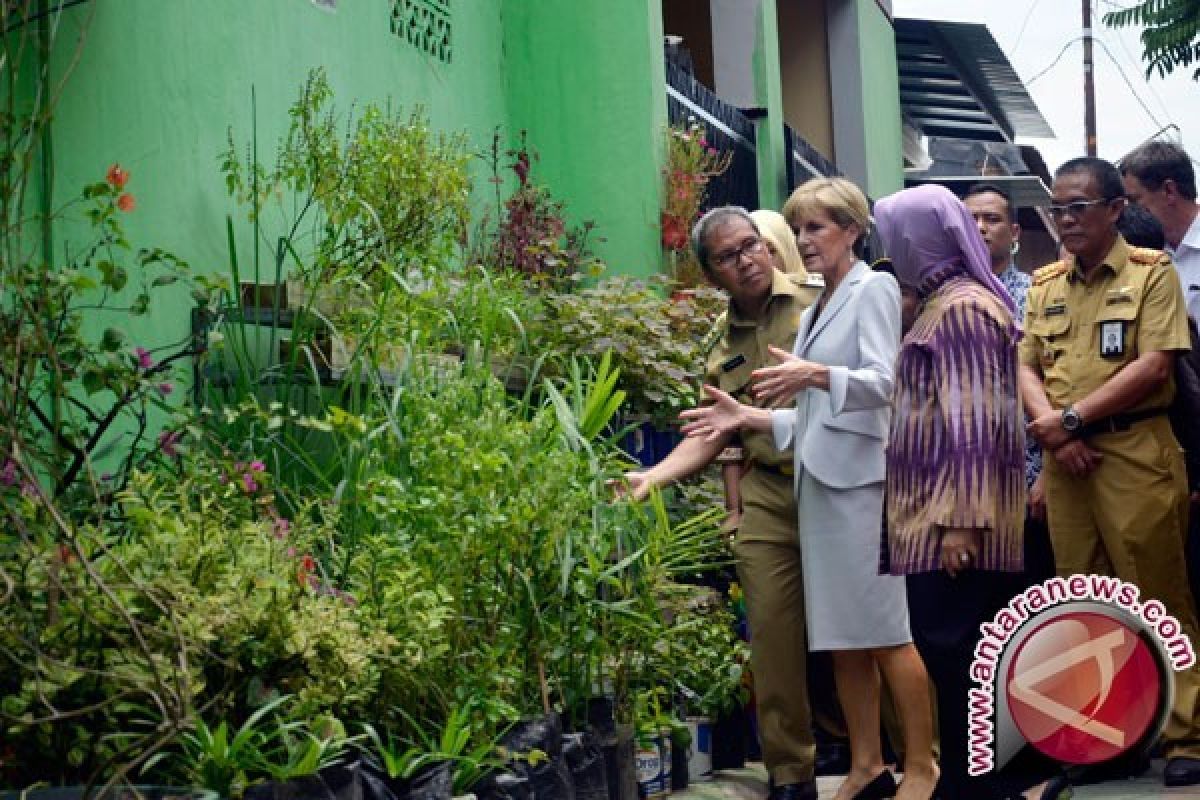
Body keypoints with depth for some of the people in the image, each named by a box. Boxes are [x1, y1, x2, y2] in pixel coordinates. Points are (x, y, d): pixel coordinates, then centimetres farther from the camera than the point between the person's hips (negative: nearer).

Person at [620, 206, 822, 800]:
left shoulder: (818, 301, -1)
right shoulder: (723, 348, 14)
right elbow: (710, 435, 15)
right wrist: (652, 477, 5)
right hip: (767, 500, 4)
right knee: (773, 633, 2)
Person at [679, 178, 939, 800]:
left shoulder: (874, 289, -2)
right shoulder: (815, 310, 20)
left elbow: (884, 381, -14)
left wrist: (816, 375, -29)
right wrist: (748, 417, 10)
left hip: (862, 474, -8)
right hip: (819, 477, 8)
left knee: (887, 630, -6)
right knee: (841, 636, 8)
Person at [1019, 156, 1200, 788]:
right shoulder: (1045, 284, 15)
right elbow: (1026, 366, 11)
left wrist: (1072, 417, -12)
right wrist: (1052, 430, -8)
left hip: (1135, 452, -5)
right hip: (1064, 458, 5)